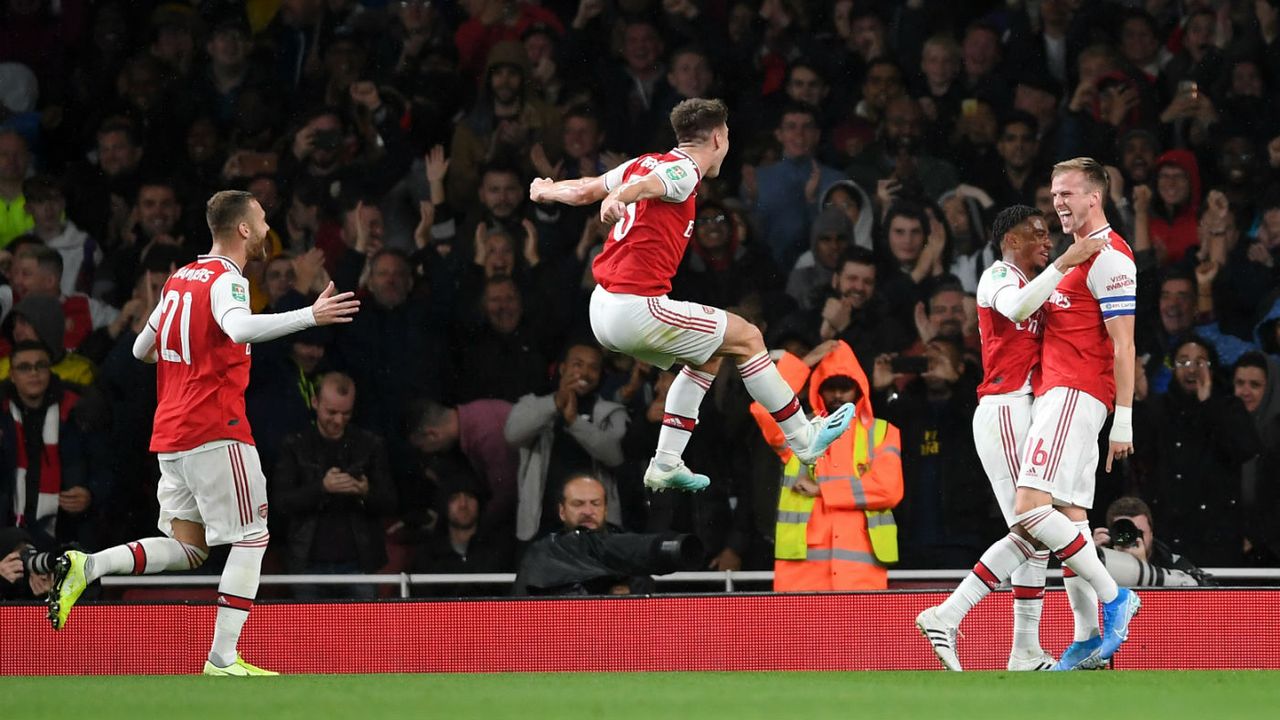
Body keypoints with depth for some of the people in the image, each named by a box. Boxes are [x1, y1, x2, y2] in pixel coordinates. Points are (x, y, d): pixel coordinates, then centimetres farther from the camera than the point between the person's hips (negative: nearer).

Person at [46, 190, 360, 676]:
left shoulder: (179, 280, 14)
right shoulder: (226, 280, -10)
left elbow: (142, 349, 24)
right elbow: (240, 327, -33)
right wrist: (310, 316, -40)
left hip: (170, 431, 8)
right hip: (215, 430, -8)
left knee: (186, 547, 14)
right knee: (252, 537, 0)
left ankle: (87, 566, -4)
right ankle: (223, 659, -5)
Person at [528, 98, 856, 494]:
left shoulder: (647, 161, 15)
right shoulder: (683, 169, -9)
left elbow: (584, 190, 23)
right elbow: (643, 185, -30)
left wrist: (544, 190, 43)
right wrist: (616, 200, -52)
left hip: (603, 309, 9)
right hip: (635, 308, -9)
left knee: (707, 355, 24)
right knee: (747, 338, 2)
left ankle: (666, 463, 19)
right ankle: (803, 438, 13)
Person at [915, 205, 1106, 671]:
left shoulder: (1031, 284, 24)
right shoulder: (999, 276, -6)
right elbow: (1016, 307, -29)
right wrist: (1063, 264, -29)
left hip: (1025, 414, 10)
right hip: (1004, 411, -10)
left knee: (1038, 532, 8)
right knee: (1031, 534, -17)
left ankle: (1026, 653, 9)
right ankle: (946, 616, -18)